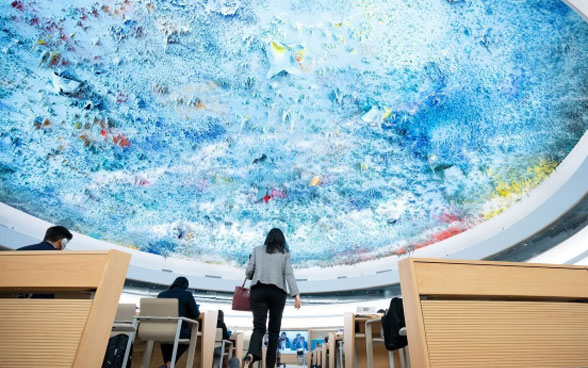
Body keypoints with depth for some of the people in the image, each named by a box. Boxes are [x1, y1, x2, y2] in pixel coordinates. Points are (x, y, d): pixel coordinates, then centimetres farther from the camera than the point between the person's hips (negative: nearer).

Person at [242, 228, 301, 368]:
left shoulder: (258, 250, 13)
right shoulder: (285, 253, 10)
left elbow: (248, 271, 7)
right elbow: (289, 274, -2)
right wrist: (296, 295, -7)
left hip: (258, 290, 1)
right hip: (278, 292, 0)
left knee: (259, 327, -6)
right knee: (274, 329, 9)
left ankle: (251, 354, -33)